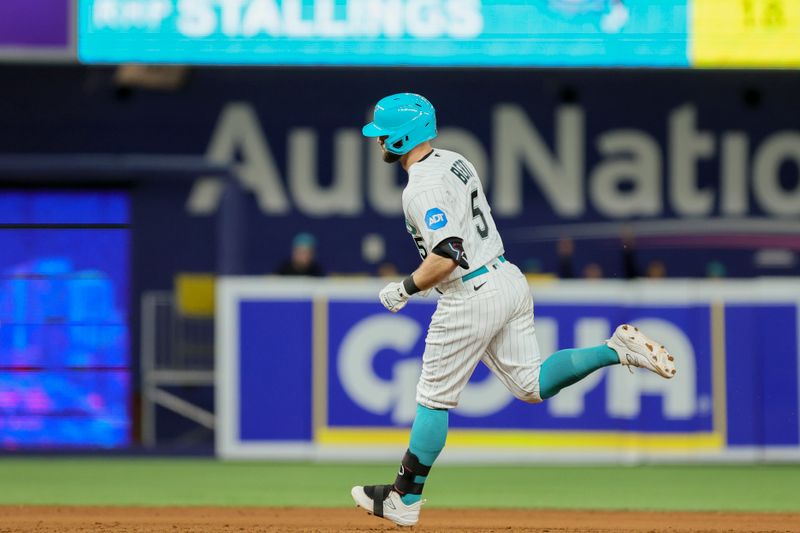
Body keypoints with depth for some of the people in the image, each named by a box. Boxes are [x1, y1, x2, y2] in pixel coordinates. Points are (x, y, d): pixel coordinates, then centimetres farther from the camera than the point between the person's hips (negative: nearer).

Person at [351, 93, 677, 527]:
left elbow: (448, 254, -28)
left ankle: (405, 499, 13)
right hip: (509, 278, 9)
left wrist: (406, 288, -15)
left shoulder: (423, 186, -19)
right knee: (532, 385, 13)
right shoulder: (454, 161, 12)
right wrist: (427, 276, 26)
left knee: (434, 398, 3)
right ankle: (617, 349, -3)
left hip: (471, 296, -9)